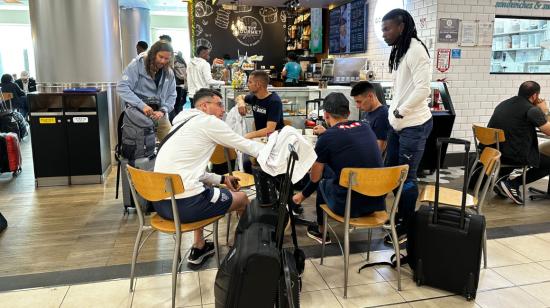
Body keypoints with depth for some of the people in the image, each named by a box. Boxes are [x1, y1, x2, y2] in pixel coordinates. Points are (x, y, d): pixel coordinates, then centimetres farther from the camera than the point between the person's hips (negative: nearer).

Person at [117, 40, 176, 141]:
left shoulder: (169, 72, 5)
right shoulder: (137, 64, -9)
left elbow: (171, 95, 7)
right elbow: (122, 87, -16)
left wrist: (163, 111, -12)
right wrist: (141, 105, -26)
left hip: (159, 113, 4)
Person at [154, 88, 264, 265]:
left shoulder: (182, 124, 20)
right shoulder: (208, 121, -5)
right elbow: (246, 146, 3)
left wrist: (222, 179, 23)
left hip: (160, 202, 9)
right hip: (184, 205, -9)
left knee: (204, 190, 36)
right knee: (242, 199, 13)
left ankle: (199, 248, 38)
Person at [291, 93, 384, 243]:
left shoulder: (326, 138, -10)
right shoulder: (365, 127, 5)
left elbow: (314, 178, 2)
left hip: (349, 205, -5)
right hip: (377, 200, 5)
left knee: (321, 182, 25)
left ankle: (321, 231, 41)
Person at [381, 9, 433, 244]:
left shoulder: (415, 50, -14)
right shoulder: (399, 51, 13)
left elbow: (422, 89, -23)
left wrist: (400, 111, -15)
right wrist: (393, 114, 7)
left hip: (414, 125, -9)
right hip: (398, 124, 9)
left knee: (407, 177, 0)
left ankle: (407, 227, 14)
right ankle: (401, 215, 32)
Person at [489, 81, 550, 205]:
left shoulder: (503, 104, 13)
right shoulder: (532, 110, -9)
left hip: (492, 152, 8)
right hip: (515, 155, -8)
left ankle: (501, 180, 25)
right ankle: (513, 184, -2)